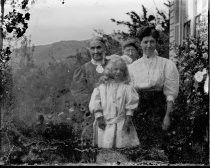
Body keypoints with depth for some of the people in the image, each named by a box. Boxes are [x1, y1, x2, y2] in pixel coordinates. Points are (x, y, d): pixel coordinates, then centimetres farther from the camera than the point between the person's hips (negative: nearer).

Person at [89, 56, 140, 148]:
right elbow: (95, 104, 2)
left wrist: (128, 119, -4)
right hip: (105, 123, 0)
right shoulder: (102, 87, 3)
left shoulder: (126, 87, 3)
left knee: (122, 146, -2)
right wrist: (99, 118, -5)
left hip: (121, 123, 0)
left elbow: (131, 103, 2)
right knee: (105, 146, 0)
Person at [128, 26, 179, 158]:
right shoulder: (133, 67, 10)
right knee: (141, 147, 3)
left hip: (158, 108, -2)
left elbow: (171, 93, -3)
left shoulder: (167, 65, 1)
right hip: (139, 111, 3)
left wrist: (167, 115, -11)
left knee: (159, 147, -7)